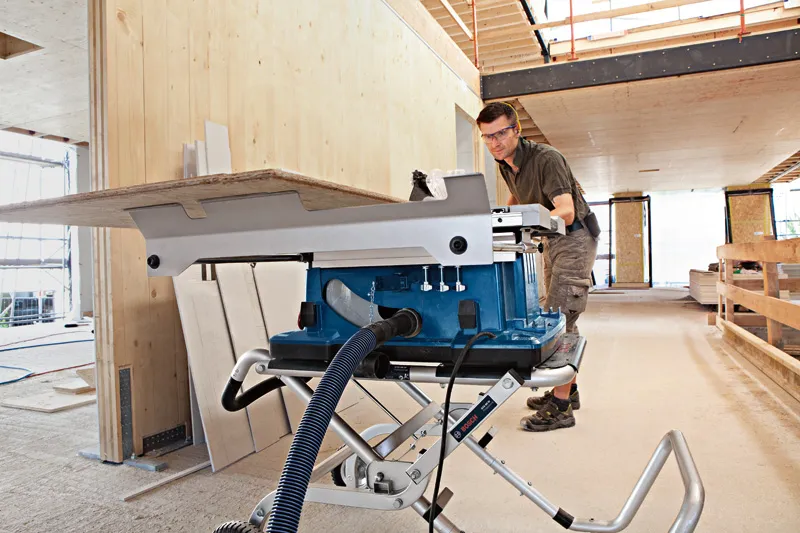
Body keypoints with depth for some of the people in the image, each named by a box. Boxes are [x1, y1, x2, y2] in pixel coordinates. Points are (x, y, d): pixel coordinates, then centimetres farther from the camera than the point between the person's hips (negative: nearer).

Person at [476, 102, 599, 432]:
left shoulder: (546, 159, -23)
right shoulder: (505, 163, 2)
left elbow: (566, 212, -33)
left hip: (574, 236, -9)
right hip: (552, 240, 9)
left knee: (560, 318, -15)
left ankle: (561, 407, -10)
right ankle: (568, 389, 24)